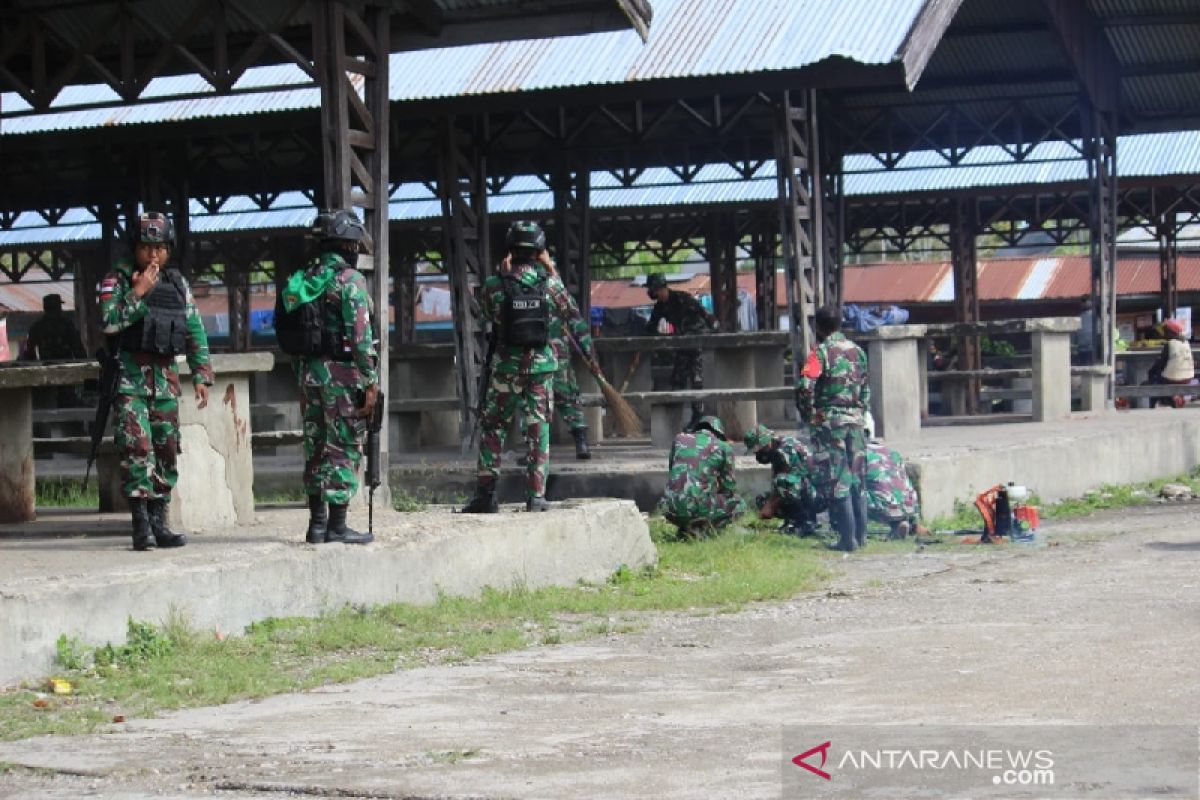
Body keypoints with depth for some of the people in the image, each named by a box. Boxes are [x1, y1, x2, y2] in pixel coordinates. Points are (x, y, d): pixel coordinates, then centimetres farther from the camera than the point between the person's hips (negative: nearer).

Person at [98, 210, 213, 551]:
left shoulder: (178, 284, 13)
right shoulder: (118, 280, -1)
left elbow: (196, 332, 15)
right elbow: (108, 322, -16)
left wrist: (201, 376, 9)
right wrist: (137, 293, -19)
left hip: (166, 376, 5)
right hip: (130, 374, -5)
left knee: (166, 449, 5)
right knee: (137, 446, -14)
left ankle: (158, 521, 12)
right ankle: (141, 523, -13)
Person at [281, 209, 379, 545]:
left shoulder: (303, 280, 11)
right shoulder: (350, 280, -11)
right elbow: (360, 336, -17)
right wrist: (371, 383, -13)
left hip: (309, 372, 7)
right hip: (342, 373, -7)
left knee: (316, 448, 13)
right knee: (344, 450, -2)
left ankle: (317, 523, 16)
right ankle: (337, 526, -3)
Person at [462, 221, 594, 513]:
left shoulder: (495, 285, -6)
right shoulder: (550, 283, -3)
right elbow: (573, 318, 6)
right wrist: (588, 350, 20)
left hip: (505, 366, 0)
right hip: (541, 366, 1)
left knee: (491, 428, 10)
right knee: (538, 430, 6)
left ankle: (485, 495, 7)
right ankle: (536, 497, 3)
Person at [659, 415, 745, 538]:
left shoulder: (679, 439, 15)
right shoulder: (723, 447, 6)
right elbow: (728, 487, 10)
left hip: (671, 511, 4)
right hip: (700, 509, -4)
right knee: (738, 504, 22)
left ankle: (686, 528, 14)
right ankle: (701, 529, 4)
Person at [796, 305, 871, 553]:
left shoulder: (821, 352, -11)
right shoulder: (857, 351, 10)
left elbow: (804, 386, -22)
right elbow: (865, 389, 16)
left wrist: (808, 414, -9)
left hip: (829, 422, -6)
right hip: (855, 420, 6)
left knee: (836, 481, -3)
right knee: (857, 479, 12)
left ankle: (848, 539, -5)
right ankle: (861, 534, 16)